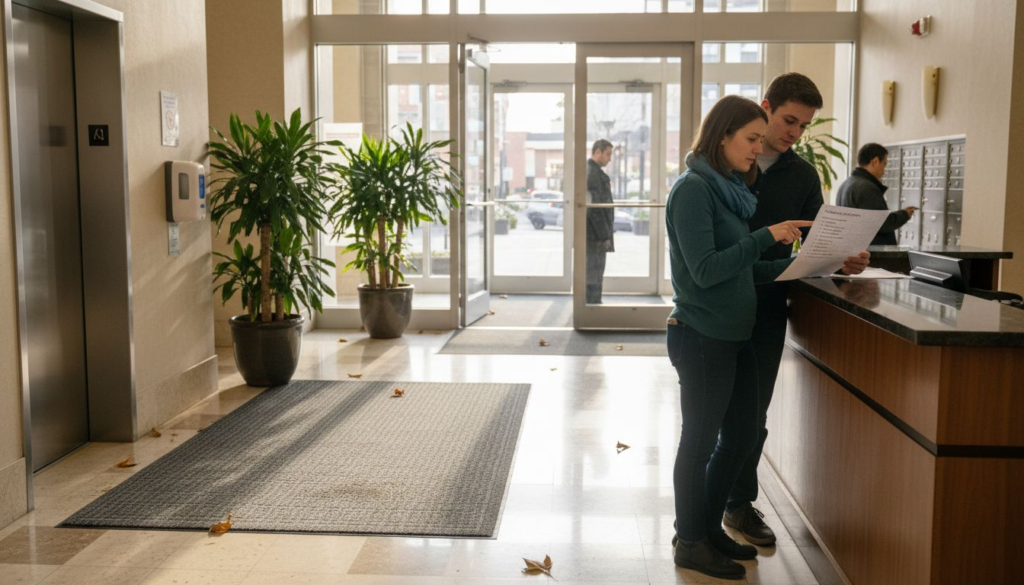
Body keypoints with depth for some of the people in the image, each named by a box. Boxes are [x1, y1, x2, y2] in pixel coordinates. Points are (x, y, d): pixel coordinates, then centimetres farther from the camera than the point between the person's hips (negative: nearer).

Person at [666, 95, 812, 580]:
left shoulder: (728, 189, 12)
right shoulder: (693, 189, -14)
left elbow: (741, 268, 14)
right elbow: (706, 270, -21)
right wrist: (765, 237, -19)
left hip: (734, 336, 9)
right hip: (701, 337, -9)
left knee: (741, 435, 16)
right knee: (700, 441, 4)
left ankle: (709, 527, 32)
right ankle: (691, 544, 21)